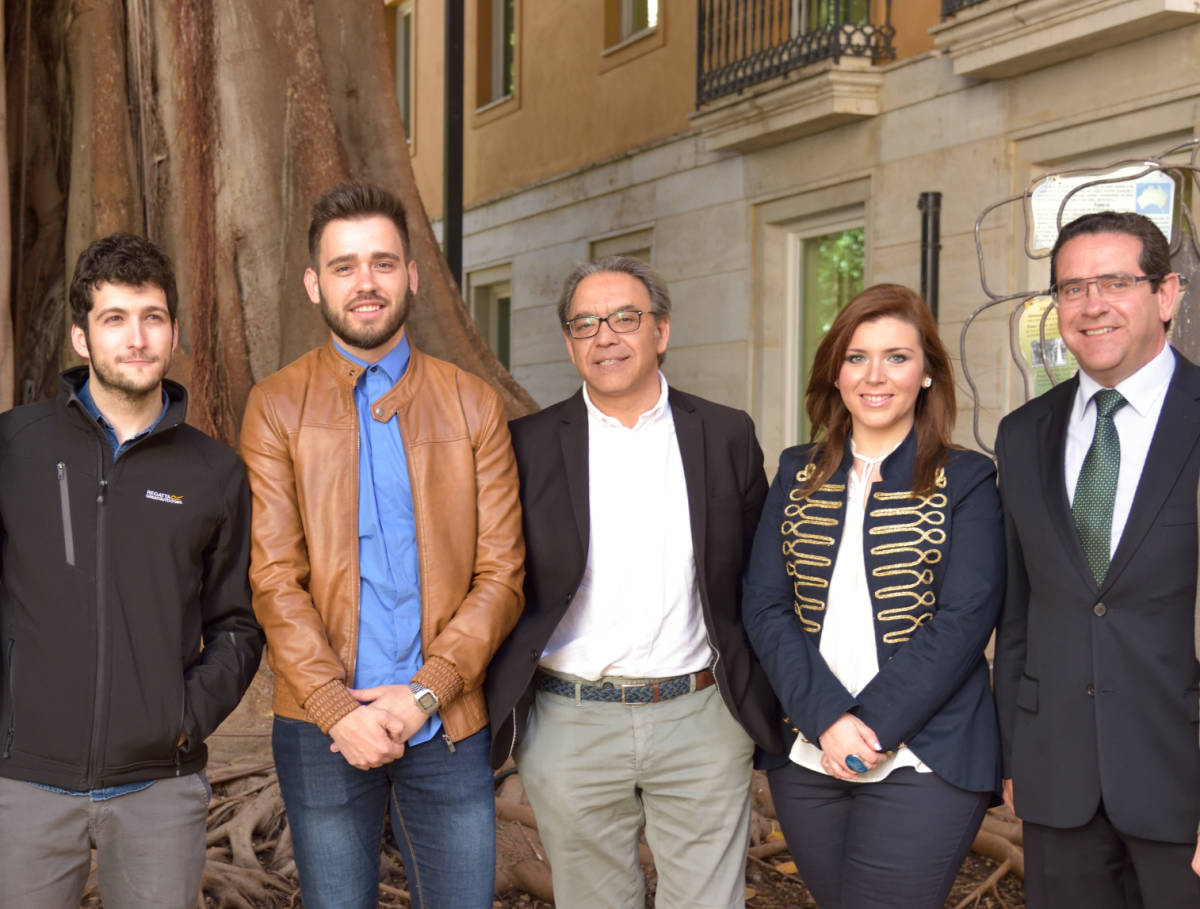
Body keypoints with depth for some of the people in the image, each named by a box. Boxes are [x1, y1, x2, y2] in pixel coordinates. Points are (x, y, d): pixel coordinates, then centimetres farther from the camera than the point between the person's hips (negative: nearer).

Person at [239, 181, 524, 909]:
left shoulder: (473, 405, 5)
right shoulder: (278, 405, 2)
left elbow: (501, 575, 0)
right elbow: (275, 577, -5)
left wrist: (425, 693, -11)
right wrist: (338, 708, -14)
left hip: (448, 726, 1)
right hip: (323, 730, -1)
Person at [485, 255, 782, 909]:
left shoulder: (726, 435, 5)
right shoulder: (529, 444, 1)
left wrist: (762, 700, 6)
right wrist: (494, 712, -1)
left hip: (703, 720, 1)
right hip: (570, 727, 0)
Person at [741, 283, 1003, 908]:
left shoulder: (965, 481, -1)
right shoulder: (798, 475, 9)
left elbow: (964, 620, -9)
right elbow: (764, 606, 1)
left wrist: (873, 725, -16)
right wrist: (827, 719, -13)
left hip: (920, 759, -3)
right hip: (806, 757, 4)